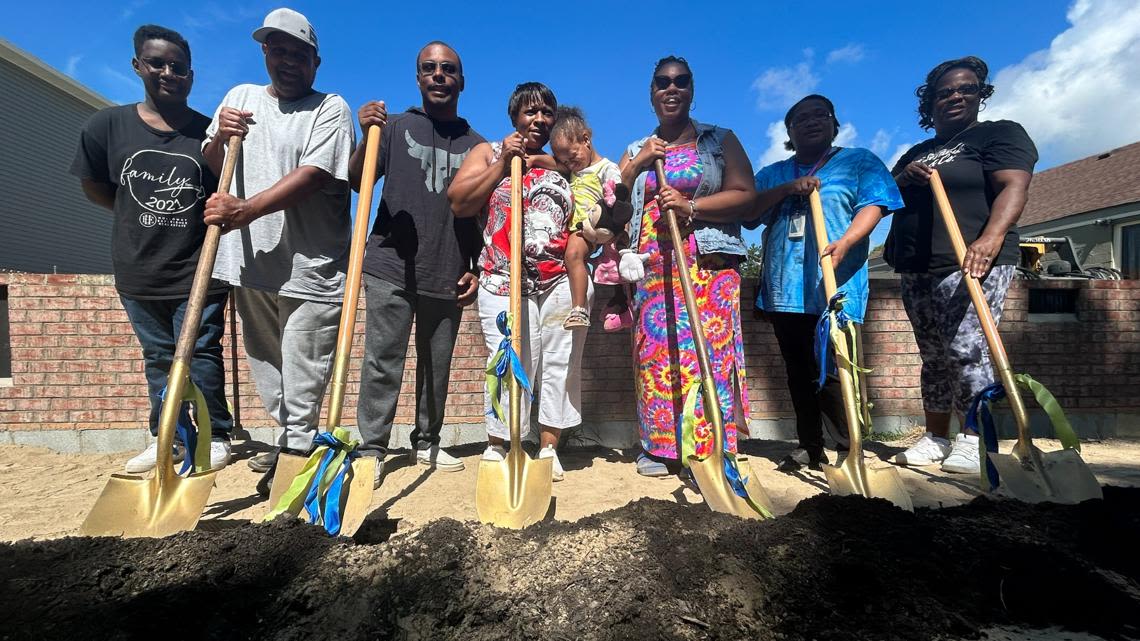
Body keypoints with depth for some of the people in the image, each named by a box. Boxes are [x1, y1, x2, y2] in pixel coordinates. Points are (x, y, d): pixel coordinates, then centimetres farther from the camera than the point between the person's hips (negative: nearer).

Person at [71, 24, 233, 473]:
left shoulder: (210, 133, -4)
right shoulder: (107, 126, 2)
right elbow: (94, 188, 13)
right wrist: (143, 216, 8)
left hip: (198, 269, -3)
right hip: (138, 270, 4)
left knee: (199, 354, 1)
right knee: (158, 357, 14)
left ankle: (216, 436, 14)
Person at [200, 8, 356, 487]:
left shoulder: (330, 108, -1)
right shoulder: (240, 97, 16)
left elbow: (312, 175, -15)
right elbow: (210, 166, 21)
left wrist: (245, 210, -24)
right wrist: (220, 138, -1)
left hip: (310, 265, -6)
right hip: (251, 261, 6)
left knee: (303, 376, -2)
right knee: (265, 365, 15)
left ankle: (296, 452, 10)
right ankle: (285, 438, 31)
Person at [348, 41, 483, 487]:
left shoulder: (476, 145, 12)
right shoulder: (397, 127, 8)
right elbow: (357, 183, 0)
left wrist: (477, 270, 5)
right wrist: (367, 138, -18)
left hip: (448, 276, 2)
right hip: (391, 268, -1)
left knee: (437, 366, 9)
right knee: (382, 362, -2)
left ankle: (428, 443, 23)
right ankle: (371, 449, 9)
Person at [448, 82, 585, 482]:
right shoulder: (489, 153, 14)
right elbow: (459, 203, 0)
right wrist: (504, 162, -5)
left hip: (564, 281, 3)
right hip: (505, 282, -2)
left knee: (560, 365, 0)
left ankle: (548, 447, 11)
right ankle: (496, 446, 9)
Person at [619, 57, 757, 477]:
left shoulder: (720, 140, 13)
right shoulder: (636, 151, 21)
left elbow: (746, 195, 0)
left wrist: (691, 206, -12)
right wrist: (637, 164, 2)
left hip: (708, 265, -2)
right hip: (653, 268, 3)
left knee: (708, 351, -9)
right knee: (654, 351, 0)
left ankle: (709, 450, -1)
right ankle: (658, 446, 11)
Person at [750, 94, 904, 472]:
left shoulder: (860, 162, 12)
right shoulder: (773, 174, 21)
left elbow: (873, 206, -4)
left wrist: (845, 242, -22)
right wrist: (787, 189, -9)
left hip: (833, 289, -4)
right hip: (783, 288, 4)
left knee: (827, 372, -9)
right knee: (797, 371, 9)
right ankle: (809, 446, 21)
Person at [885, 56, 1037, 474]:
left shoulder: (1000, 134, 3)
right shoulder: (916, 153, 23)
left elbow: (1014, 187, -13)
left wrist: (991, 238, -32)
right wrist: (903, 177, -2)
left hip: (970, 264, -6)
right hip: (916, 271, 6)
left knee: (966, 348, -14)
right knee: (934, 356, 8)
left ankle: (971, 439, -2)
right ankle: (936, 438, 15)